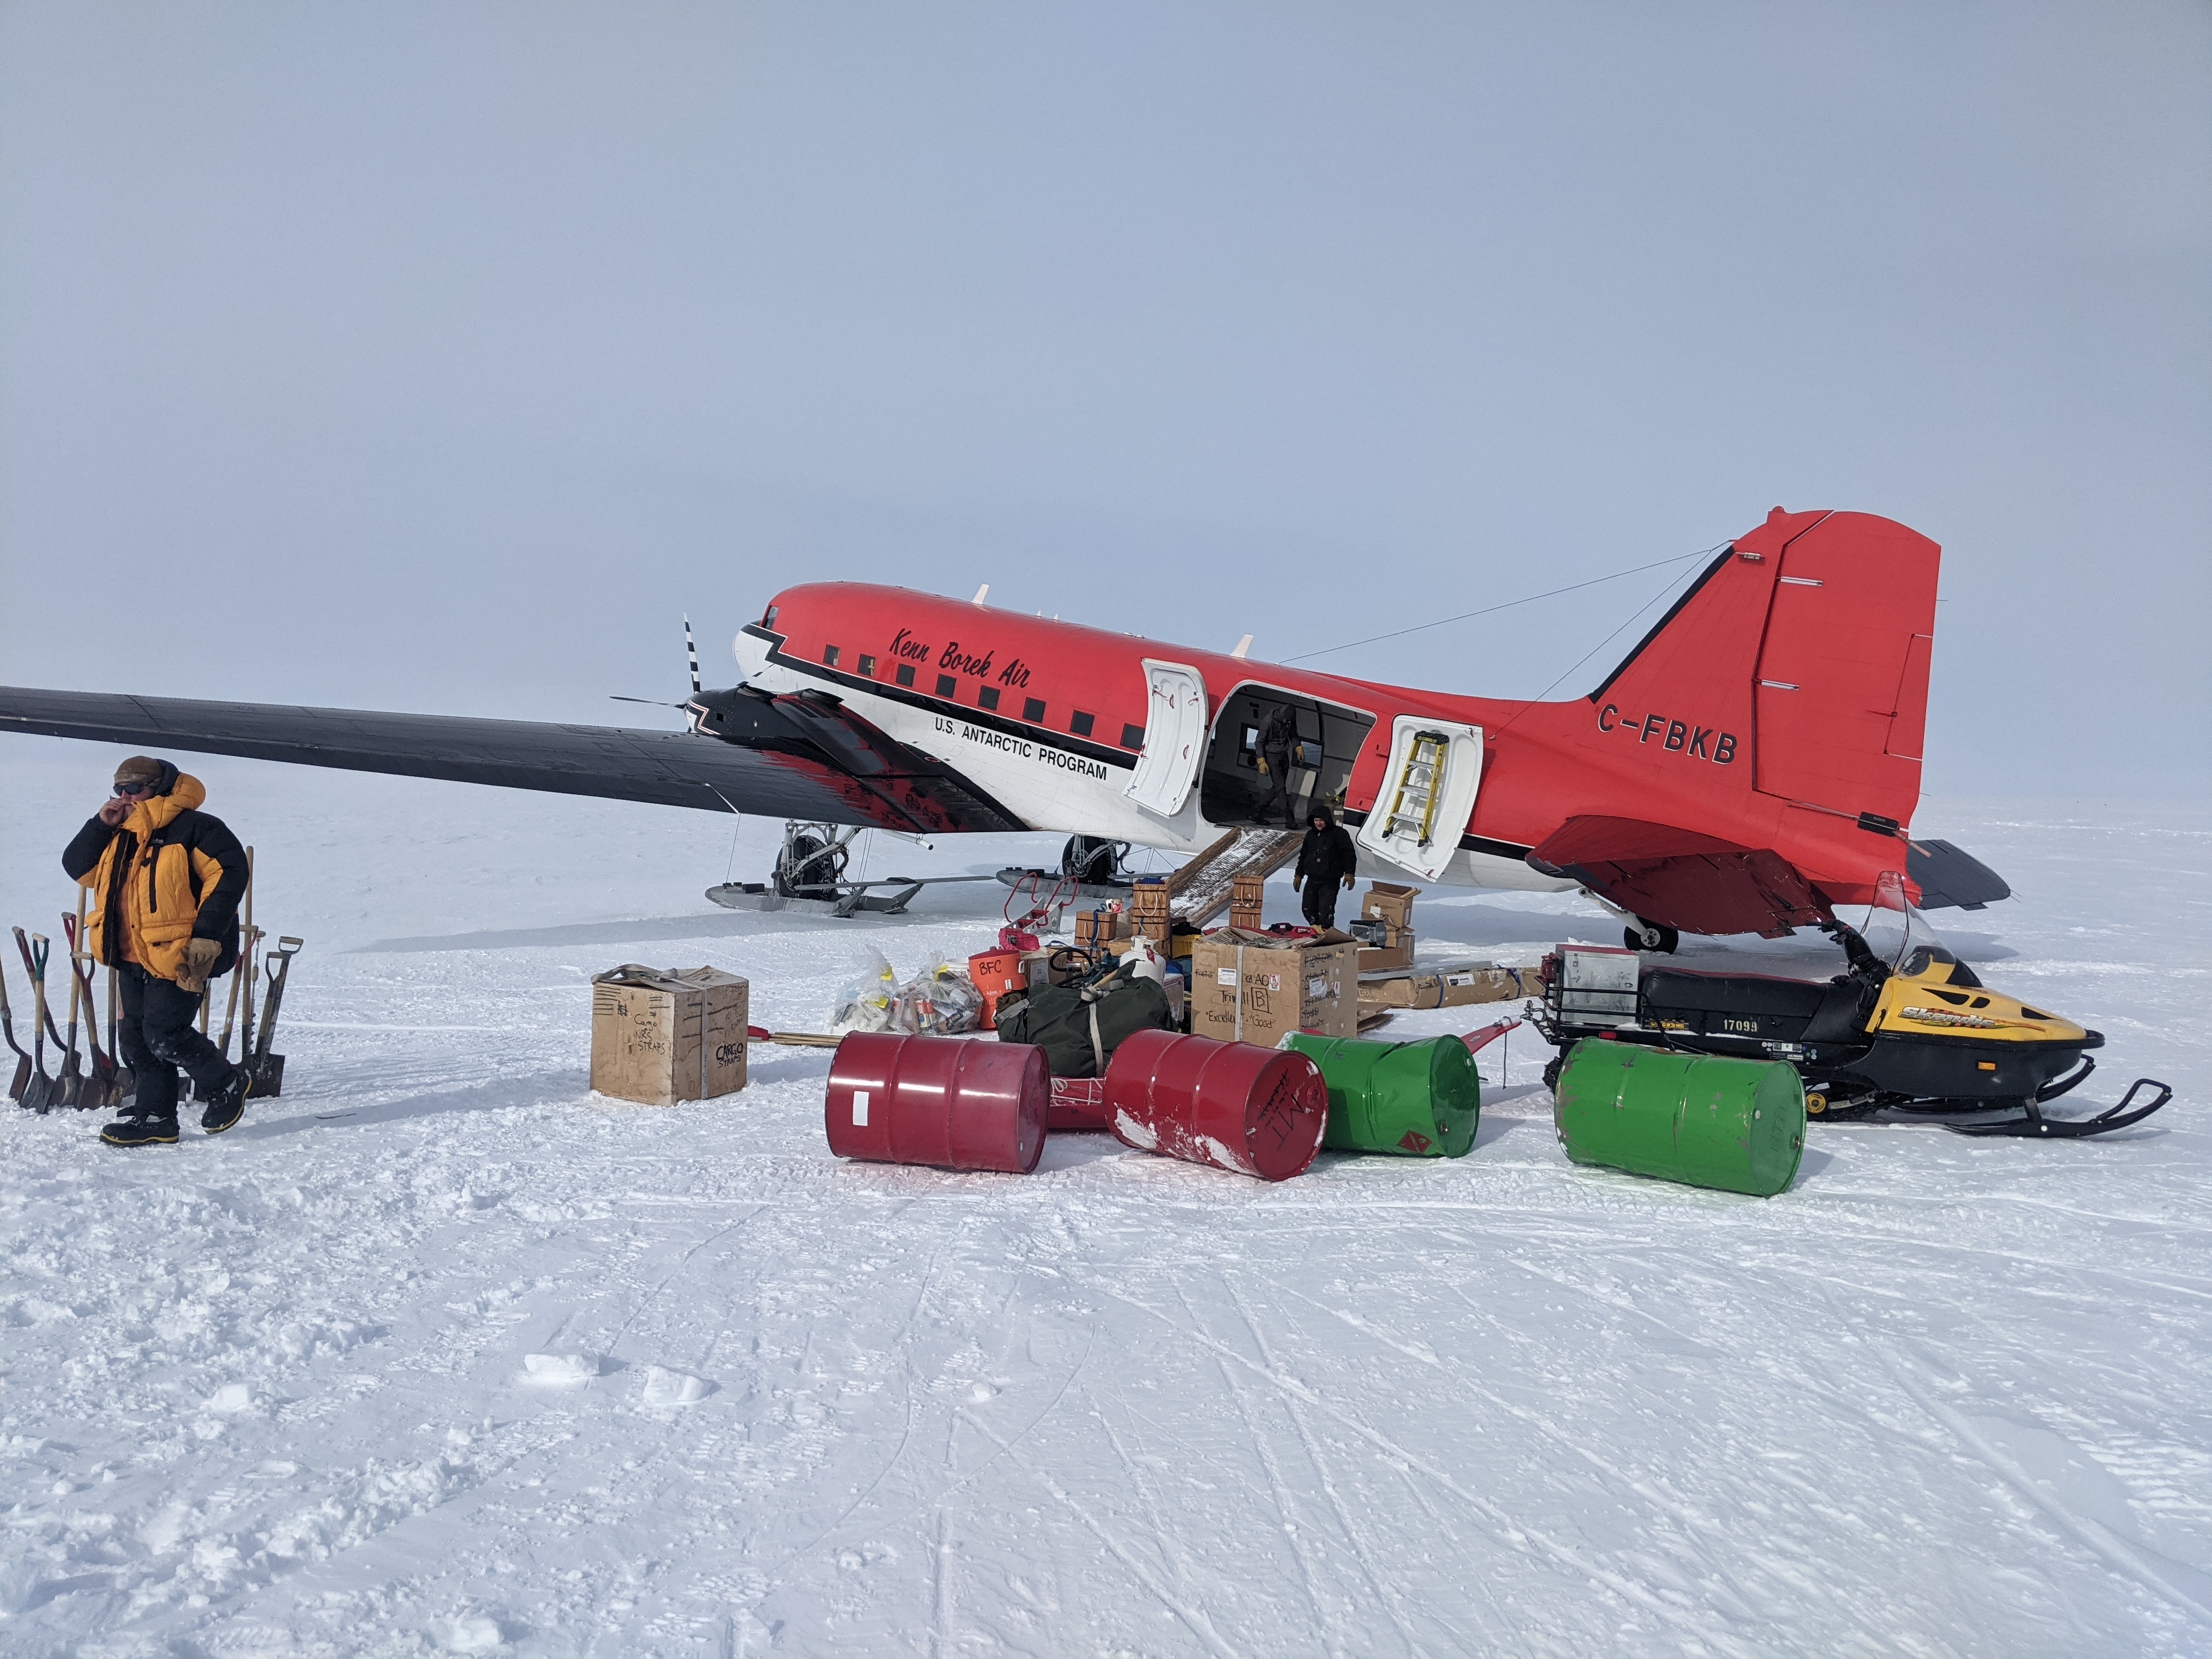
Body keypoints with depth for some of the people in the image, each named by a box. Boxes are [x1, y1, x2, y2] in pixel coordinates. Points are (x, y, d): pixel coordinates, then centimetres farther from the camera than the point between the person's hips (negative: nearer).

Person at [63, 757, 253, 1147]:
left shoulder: (193, 827, -12)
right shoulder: (119, 834, 14)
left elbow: (229, 873, -17)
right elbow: (78, 869, 16)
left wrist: (206, 935, -22)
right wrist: (101, 823, 1)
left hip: (179, 957, -9)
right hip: (133, 957, 9)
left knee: (164, 1035, -10)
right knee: (136, 1039, 11)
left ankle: (227, 1083, 12)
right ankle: (154, 1118, 20)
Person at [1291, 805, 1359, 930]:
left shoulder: (1339, 834, -7)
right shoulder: (1311, 834, 13)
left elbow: (1350, 854, -9)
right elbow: (1303, 856, 22)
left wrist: (1349, 874, -19)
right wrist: (1298, 875, 21)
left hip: (1330, 883, -6)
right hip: (1312, 881, 7)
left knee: (1325, 914, -14)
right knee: (1309, 911, 9)